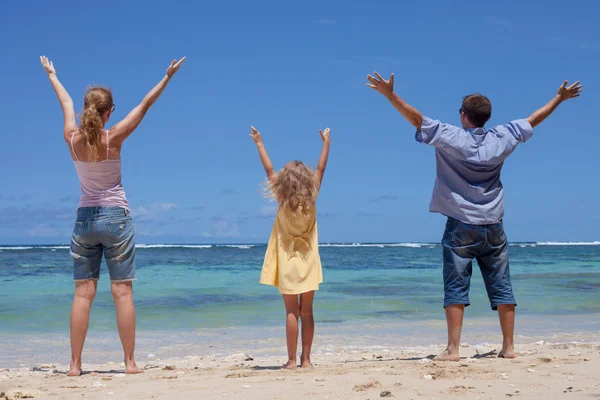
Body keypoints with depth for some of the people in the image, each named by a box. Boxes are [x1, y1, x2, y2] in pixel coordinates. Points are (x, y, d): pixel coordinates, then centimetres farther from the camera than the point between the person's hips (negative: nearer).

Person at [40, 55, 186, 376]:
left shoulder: (72, 138, -3)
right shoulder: (114, 138, -11)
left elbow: (66, 103, 14)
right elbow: (145, 105, -5)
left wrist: (51, 75, 33)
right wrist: (168, 76, 3)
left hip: (84, 218, 3)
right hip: (115, 217, -3)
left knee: (83, 293, 3)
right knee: (122, 292, -1)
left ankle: (75, 364, 2)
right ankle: (130, 362, 1)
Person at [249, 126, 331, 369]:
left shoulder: (283, 200, -8)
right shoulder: (311, 199, -4)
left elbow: (269, 170, 1)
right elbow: (321, 169, 7)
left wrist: (259, 144, 9)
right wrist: (326, 142, 17)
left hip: (288, 263, -2)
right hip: (308, 262, 2)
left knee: (292, 312, -1)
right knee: (307, 312, 6)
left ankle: (292, 360, -3)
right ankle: (306, 359, 7)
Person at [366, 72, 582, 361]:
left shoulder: (451, 138, -8)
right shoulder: (501, 139, 3)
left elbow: (416, 118, -15)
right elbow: (534, 119, 16)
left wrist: (389, 93, -14)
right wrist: (559, 98, 30)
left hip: (461, 226, -3)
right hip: (493, 227, 3)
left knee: (456, 289, -2)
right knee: (501, 287, 8)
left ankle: (453, 349, -5)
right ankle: (508, 347, 13)